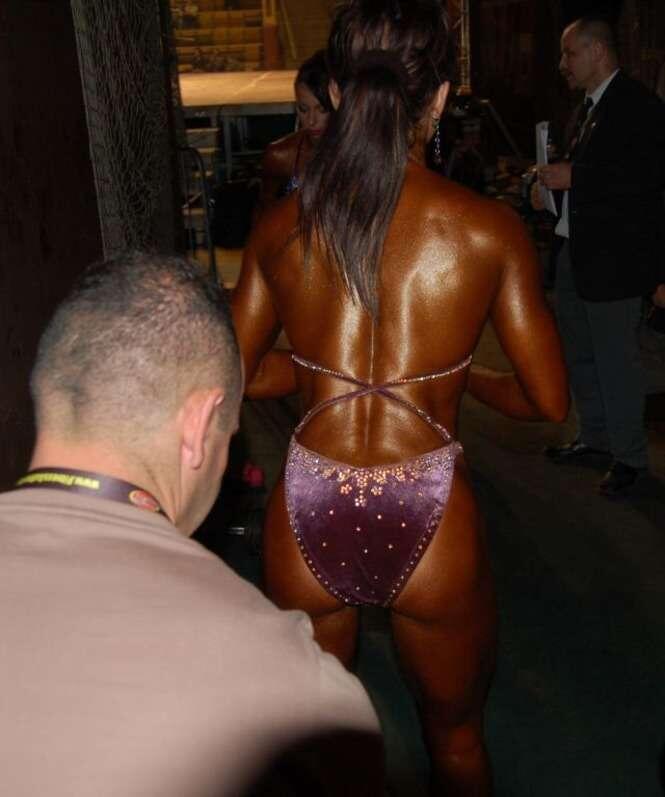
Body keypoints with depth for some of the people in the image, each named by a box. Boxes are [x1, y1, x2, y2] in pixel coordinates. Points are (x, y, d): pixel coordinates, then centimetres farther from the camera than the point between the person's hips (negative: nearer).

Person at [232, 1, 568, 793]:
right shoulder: (489, 230, -9)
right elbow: (549, 400, -2)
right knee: (455, 731, 28)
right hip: (428, 521, -1)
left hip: (306, 519, 2)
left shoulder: (279, 225, -3)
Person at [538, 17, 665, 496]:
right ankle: (595, 438, 32)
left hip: (613, 256, -9)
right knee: (579, 353, 17)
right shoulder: (587, 108, 15)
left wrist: (573, 177, -21)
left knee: (615, 358, -1)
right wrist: (557, 177, 8)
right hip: (575, 249, 9)